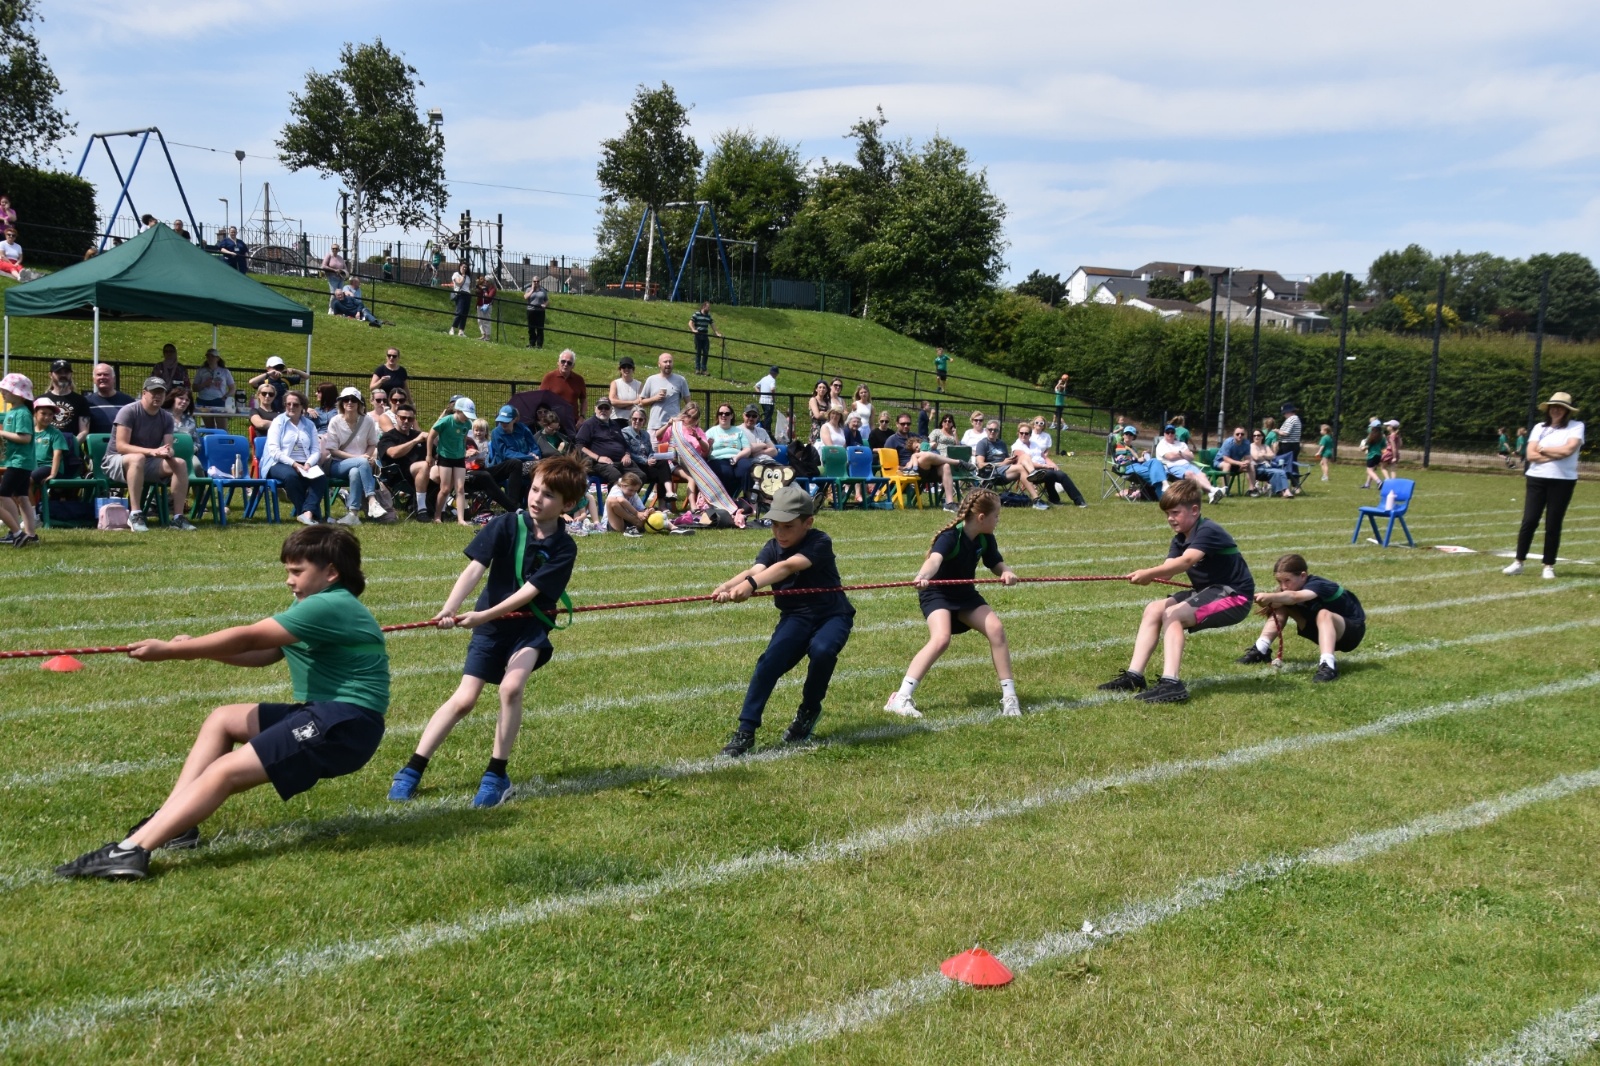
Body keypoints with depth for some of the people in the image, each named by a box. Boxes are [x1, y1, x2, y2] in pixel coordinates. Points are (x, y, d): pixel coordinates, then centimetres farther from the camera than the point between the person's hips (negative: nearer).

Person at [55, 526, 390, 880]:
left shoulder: (332, 606, -16)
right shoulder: (315, 604, 18)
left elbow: (248, 639, -15)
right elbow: (264, 653, 14)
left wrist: (171, 650, -10)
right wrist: (197, 648, 0)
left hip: (344, 724, -11)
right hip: (321, 714, 11)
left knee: (224, 772, -18)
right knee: (221, 720, 16)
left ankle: (130, 851, -26)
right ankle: (172, 822, 5)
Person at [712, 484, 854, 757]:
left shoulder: (819, 543, -20)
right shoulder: (772, 547, -4)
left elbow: (787, 567, -38)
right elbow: (755, 570, -26)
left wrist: (750, 584, -55)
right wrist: (728, 586, -48)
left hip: (832, 614, -4)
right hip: (795, 616, 4)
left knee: (822, 650, -34)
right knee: (770, 661, -22)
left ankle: (810, 710, -5)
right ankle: (745, 730, -14)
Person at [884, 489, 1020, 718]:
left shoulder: (985, 539, -6)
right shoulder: (951, 536, -27)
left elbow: (996, 564, 2)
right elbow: (935, 559, -45)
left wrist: (1006, 572, -24)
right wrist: (922, 576, -67)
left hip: (965, 594, 6)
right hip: (937, 594, -6)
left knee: (996, 629, -14)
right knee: (941, 639, -29)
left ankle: (1009, 695, -3)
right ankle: (900, 698, -27)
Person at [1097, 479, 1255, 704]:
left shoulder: (1208, 532, -20)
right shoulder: (1180, 539, 8)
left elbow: (1186, 561, -38)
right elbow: (1167, 568, -9)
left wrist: (1149, 573, -49)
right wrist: (1148, 576, -33)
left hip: (1234, 596, -9)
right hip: (1208, 592, 9)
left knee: (1172, 615, -25)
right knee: (1153, 610, 1)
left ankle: (1171, 683, -36)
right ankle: (1134, 675, -4)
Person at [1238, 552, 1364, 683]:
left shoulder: (1317, 585, -31)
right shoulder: (1291, 585, -7)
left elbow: (1295, 597, -52)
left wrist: (1270, 597, -67)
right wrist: (1270, 604, -43)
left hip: (1352, 630, -8)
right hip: (1321, 628, 8)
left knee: (1324, 614, -40)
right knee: (1281, 606, -3)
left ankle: (1327, 665, -55)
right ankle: (1260, 651, -7)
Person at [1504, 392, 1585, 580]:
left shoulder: (1576, 427, 0)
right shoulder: (1539, 428, 9)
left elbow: (1568, 449, -16)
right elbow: (1531, 455, -2)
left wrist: (1542, 449, -4)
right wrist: (1557, 454, -10)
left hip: (1562, 482, -2)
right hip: (1536, 479, 2)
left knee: (1553, 525, 2)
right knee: (1529, 521, 0)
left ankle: (1549, 566, 12)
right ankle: (1518, 562, 7)